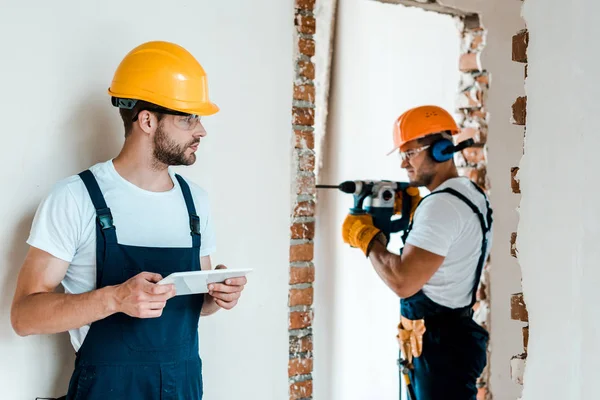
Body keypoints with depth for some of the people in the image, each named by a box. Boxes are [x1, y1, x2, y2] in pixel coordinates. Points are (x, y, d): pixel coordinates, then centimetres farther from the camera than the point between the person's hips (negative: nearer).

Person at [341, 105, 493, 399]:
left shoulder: (440, 204, -22)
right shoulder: (470, 194, 10)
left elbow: (403, 282, -28)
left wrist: (366, 237, -14)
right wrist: (414, 211, 9)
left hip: (440, 344, -10)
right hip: (451, 334, 10)